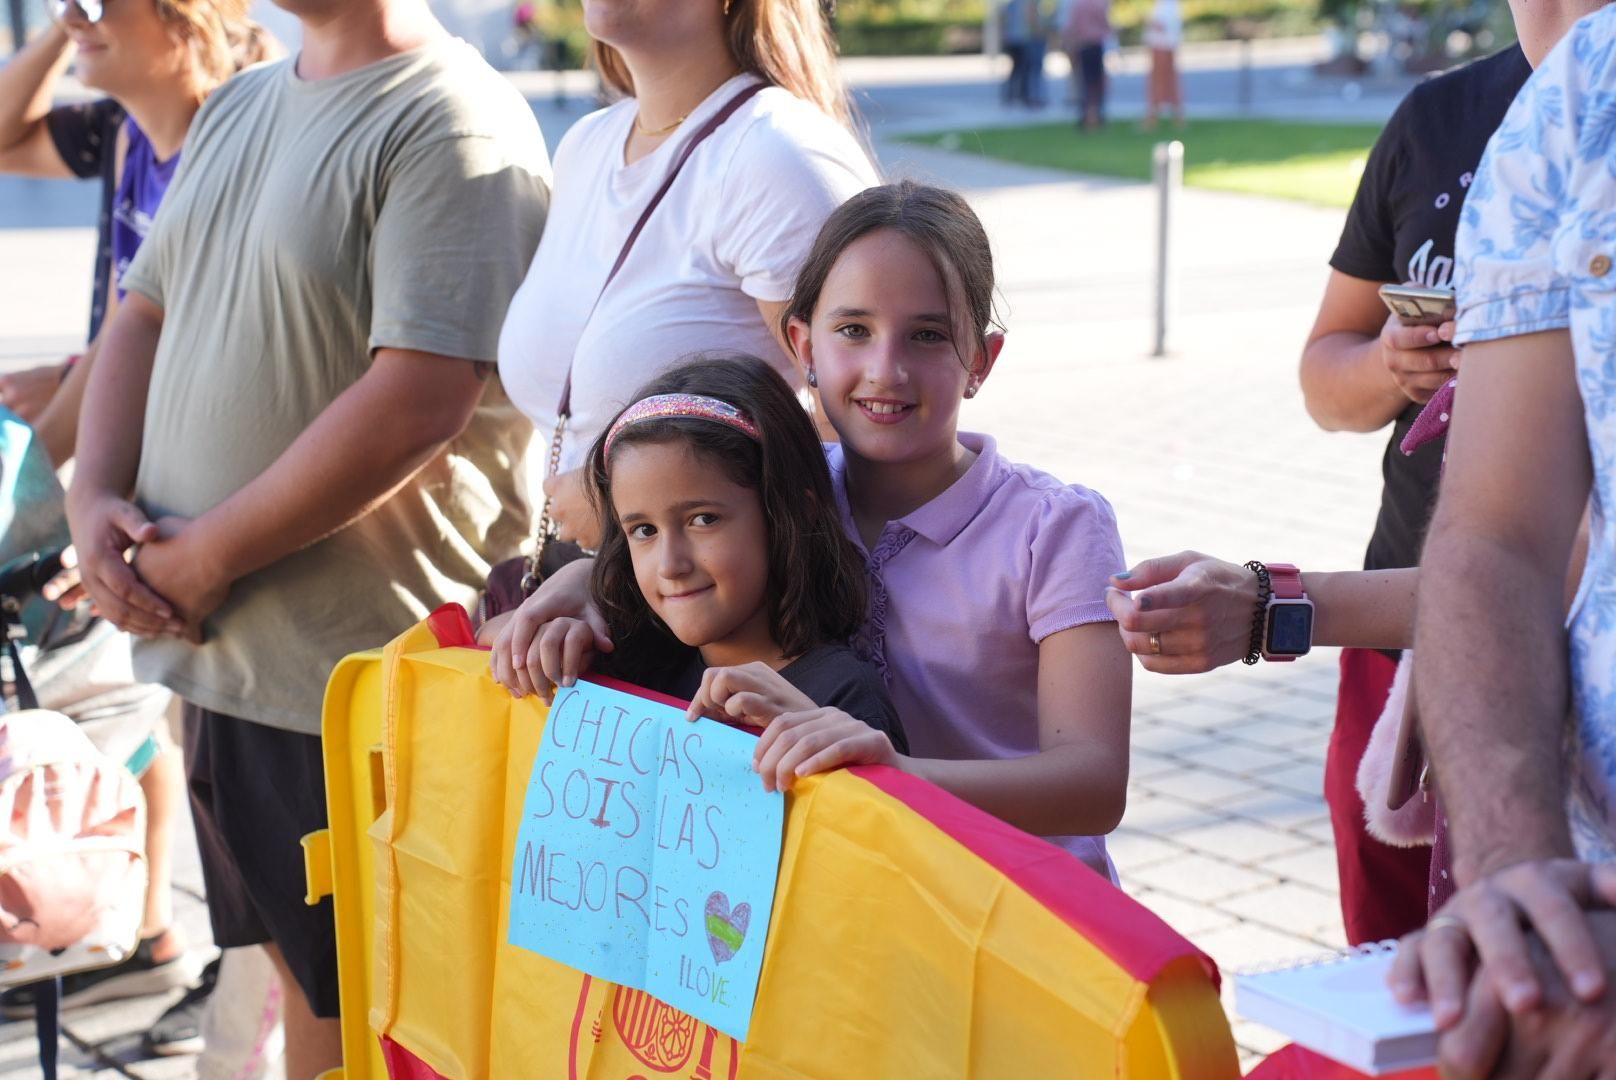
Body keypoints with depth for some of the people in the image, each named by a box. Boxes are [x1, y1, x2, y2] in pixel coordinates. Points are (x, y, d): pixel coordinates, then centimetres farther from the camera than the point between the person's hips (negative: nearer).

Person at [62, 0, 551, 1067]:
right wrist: (96, 496, 1)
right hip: (218, 657, 8)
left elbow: (416, 403, -23)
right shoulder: (236, 109, 14)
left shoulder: (454, 125, -15)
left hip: (369, 671, -7)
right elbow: (144, 317, 19)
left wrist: (208, 556, -16)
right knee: (301, 964, 17)